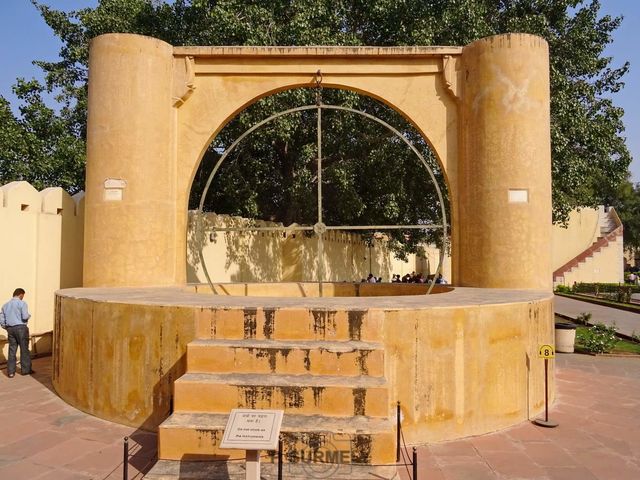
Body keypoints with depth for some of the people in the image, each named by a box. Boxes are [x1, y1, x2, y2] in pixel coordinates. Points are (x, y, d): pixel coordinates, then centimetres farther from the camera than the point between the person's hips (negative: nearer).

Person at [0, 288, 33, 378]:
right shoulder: (22, 303, -8)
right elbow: (25, 317, -18)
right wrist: (29, 316, 4)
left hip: (10, 329, 6)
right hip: (21, 328, -5)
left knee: (12, 350, 9)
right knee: (24, 349, 4)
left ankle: (11, 372, 11)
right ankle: (26, 370, 10)